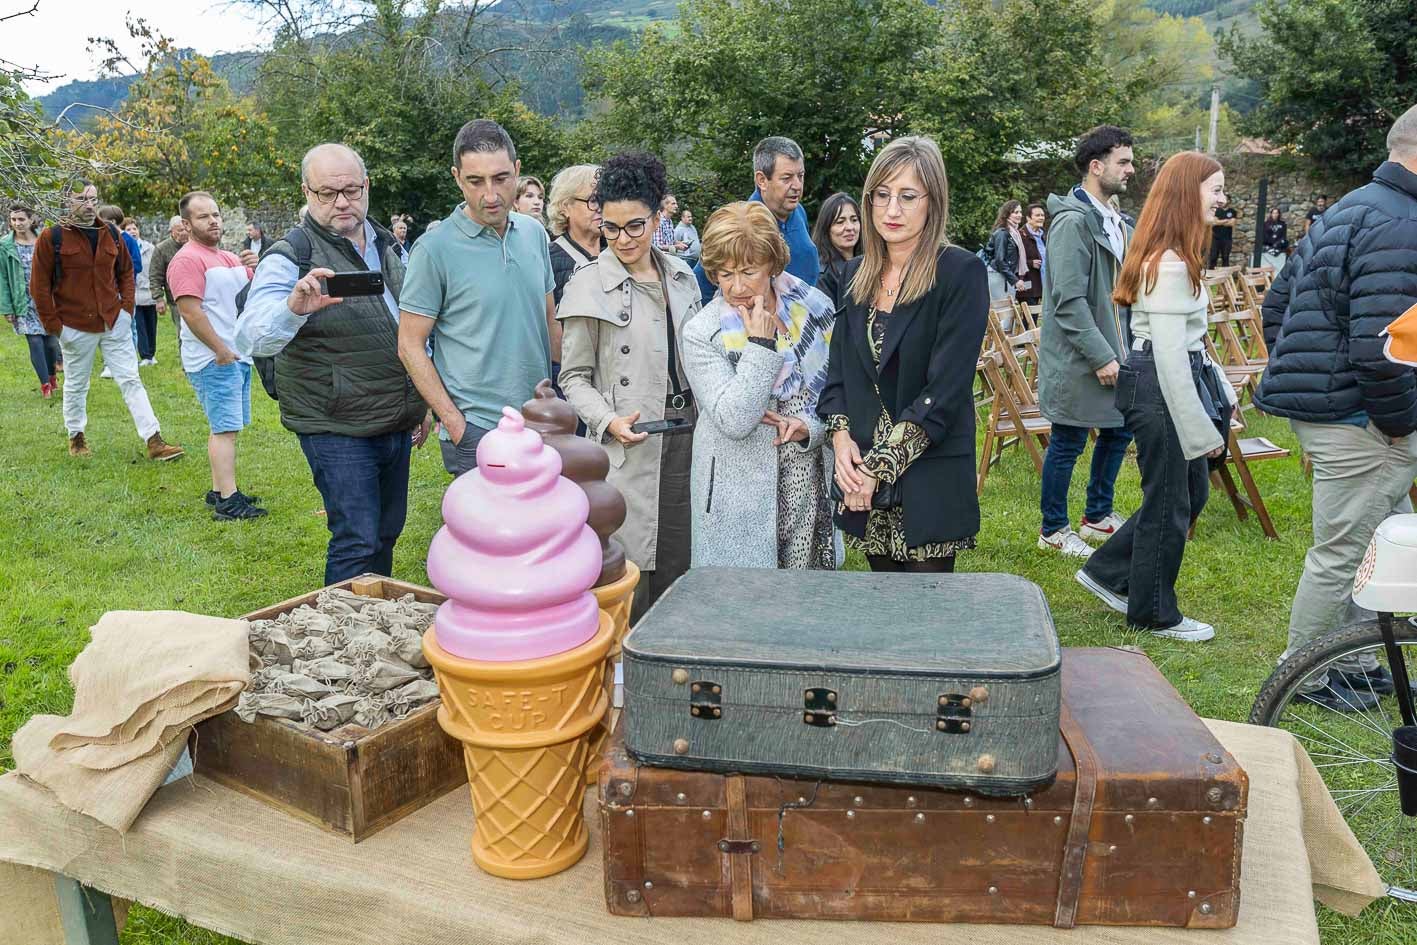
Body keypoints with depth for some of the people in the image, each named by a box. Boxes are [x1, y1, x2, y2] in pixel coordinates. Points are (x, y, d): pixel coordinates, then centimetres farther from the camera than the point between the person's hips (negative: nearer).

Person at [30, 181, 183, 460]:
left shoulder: (110, 234, 5)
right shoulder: (52, 237, -7)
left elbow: (126, 271, 14)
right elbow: (39, 285, -5)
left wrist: (127, 306, 2)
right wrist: (53, 325, -7)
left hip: (115, 322, 3)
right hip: (76, 327, -3)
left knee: (131, 380, -1)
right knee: (76, 385, 12)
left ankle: (154, 440, -4)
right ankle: (76, 438, 30)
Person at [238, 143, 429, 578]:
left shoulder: (385, 245, 11)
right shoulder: (290, 257, -11)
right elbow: (252, 339, -24)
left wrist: (421, 403, 19)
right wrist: (293, 308, -44)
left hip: (398, 424, 7)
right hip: (337, 431, -7)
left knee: (386, 535, 16)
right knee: (356, 543, -6)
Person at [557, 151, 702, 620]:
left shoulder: (681, 276, 10)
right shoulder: (589, 284, -4)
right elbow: (574, 377, -1)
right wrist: (609, 421, -16)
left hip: (685, 436, 5)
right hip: (628, 444, -4)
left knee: (678, 568, 9)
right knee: (629, 577, -2)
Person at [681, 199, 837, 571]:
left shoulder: (814, 308, 1)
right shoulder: (702, 332, -9)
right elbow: (735, 421, -18)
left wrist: (810, 425, -11)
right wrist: (761, 345, -19)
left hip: (813, 486, 3)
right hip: (744, 495, -3)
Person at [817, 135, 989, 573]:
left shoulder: (961, 272, -9)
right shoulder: (857, 273, 10)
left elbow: (946, 388, -15)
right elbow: (839, 369, 11)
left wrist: (882, 465, -16)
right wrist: (841, 436, -7)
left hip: (930, 479, -5)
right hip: (863, 475, 5)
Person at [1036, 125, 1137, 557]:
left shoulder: (1115, 222, 12)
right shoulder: (1073, 221, -17)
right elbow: (1069, 301, -22)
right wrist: (1101, 356, -21)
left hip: (1110, 351, 9)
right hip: (1076, 358, -9)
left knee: (1118, 430, 17)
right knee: (1068, 443, 2)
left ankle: (1098, 517, 33)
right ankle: (1054, 530, 17)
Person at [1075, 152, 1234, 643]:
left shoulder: (1172, 258, 13)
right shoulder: (1170, 265, -20)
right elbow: (1170, 356, -24)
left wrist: (1219, 389, 20)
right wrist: (1200, 431, -21)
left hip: (1180, 382, 10)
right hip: (1160, 391, -10)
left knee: (1192, 492, 19)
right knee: (1169, 503, 4)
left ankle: (1106, 572, 29)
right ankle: (1155, 614, 22)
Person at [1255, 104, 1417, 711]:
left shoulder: (1349, 210, 16)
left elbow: (1276, 303, 20)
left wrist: (1293, 381, 19)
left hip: (1319, 406, 11)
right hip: (1358, 419, -11)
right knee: (1342, 556, 2)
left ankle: (1348, 659, 33)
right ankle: (1303, 676, 17)